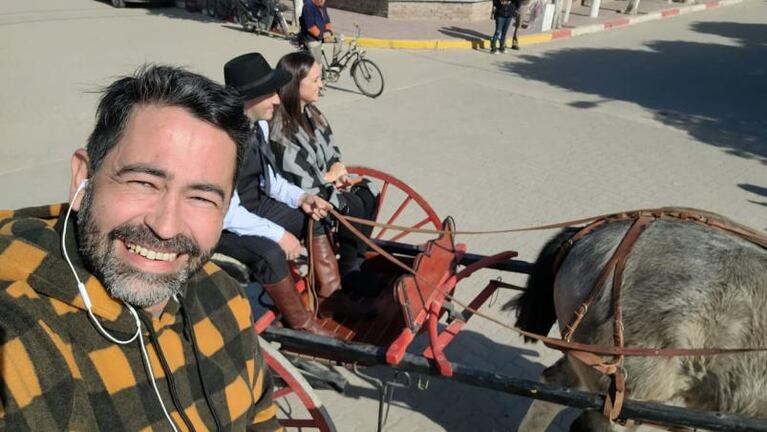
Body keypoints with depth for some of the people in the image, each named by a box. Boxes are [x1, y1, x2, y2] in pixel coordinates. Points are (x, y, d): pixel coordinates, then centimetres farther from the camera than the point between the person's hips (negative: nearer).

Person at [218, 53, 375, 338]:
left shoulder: (259, 125, -4)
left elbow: (269, 178, 8)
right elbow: (227, 212, -28)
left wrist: (300, 197, -8)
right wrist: (278, 234, -25)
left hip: (255, 206, 9)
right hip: (222, 225, -9)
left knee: (314, 218, 4)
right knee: (270, 252, -32)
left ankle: (330, 297, 12)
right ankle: (301, 322, -8)